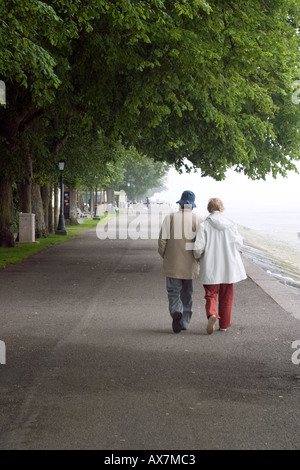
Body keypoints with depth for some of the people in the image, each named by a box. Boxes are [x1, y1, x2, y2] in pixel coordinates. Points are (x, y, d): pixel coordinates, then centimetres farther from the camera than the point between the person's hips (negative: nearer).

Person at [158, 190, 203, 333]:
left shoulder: (170, 218, -4)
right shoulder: (197, 219, -4)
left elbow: (162, 240, -7)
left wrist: (165, 256, 9)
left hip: (172, 263, -1)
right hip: (190, 264, 1)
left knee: (173, 291, 5)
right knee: (187, 293, 14)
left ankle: (176, 311, -22)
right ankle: (184, 322, 16)